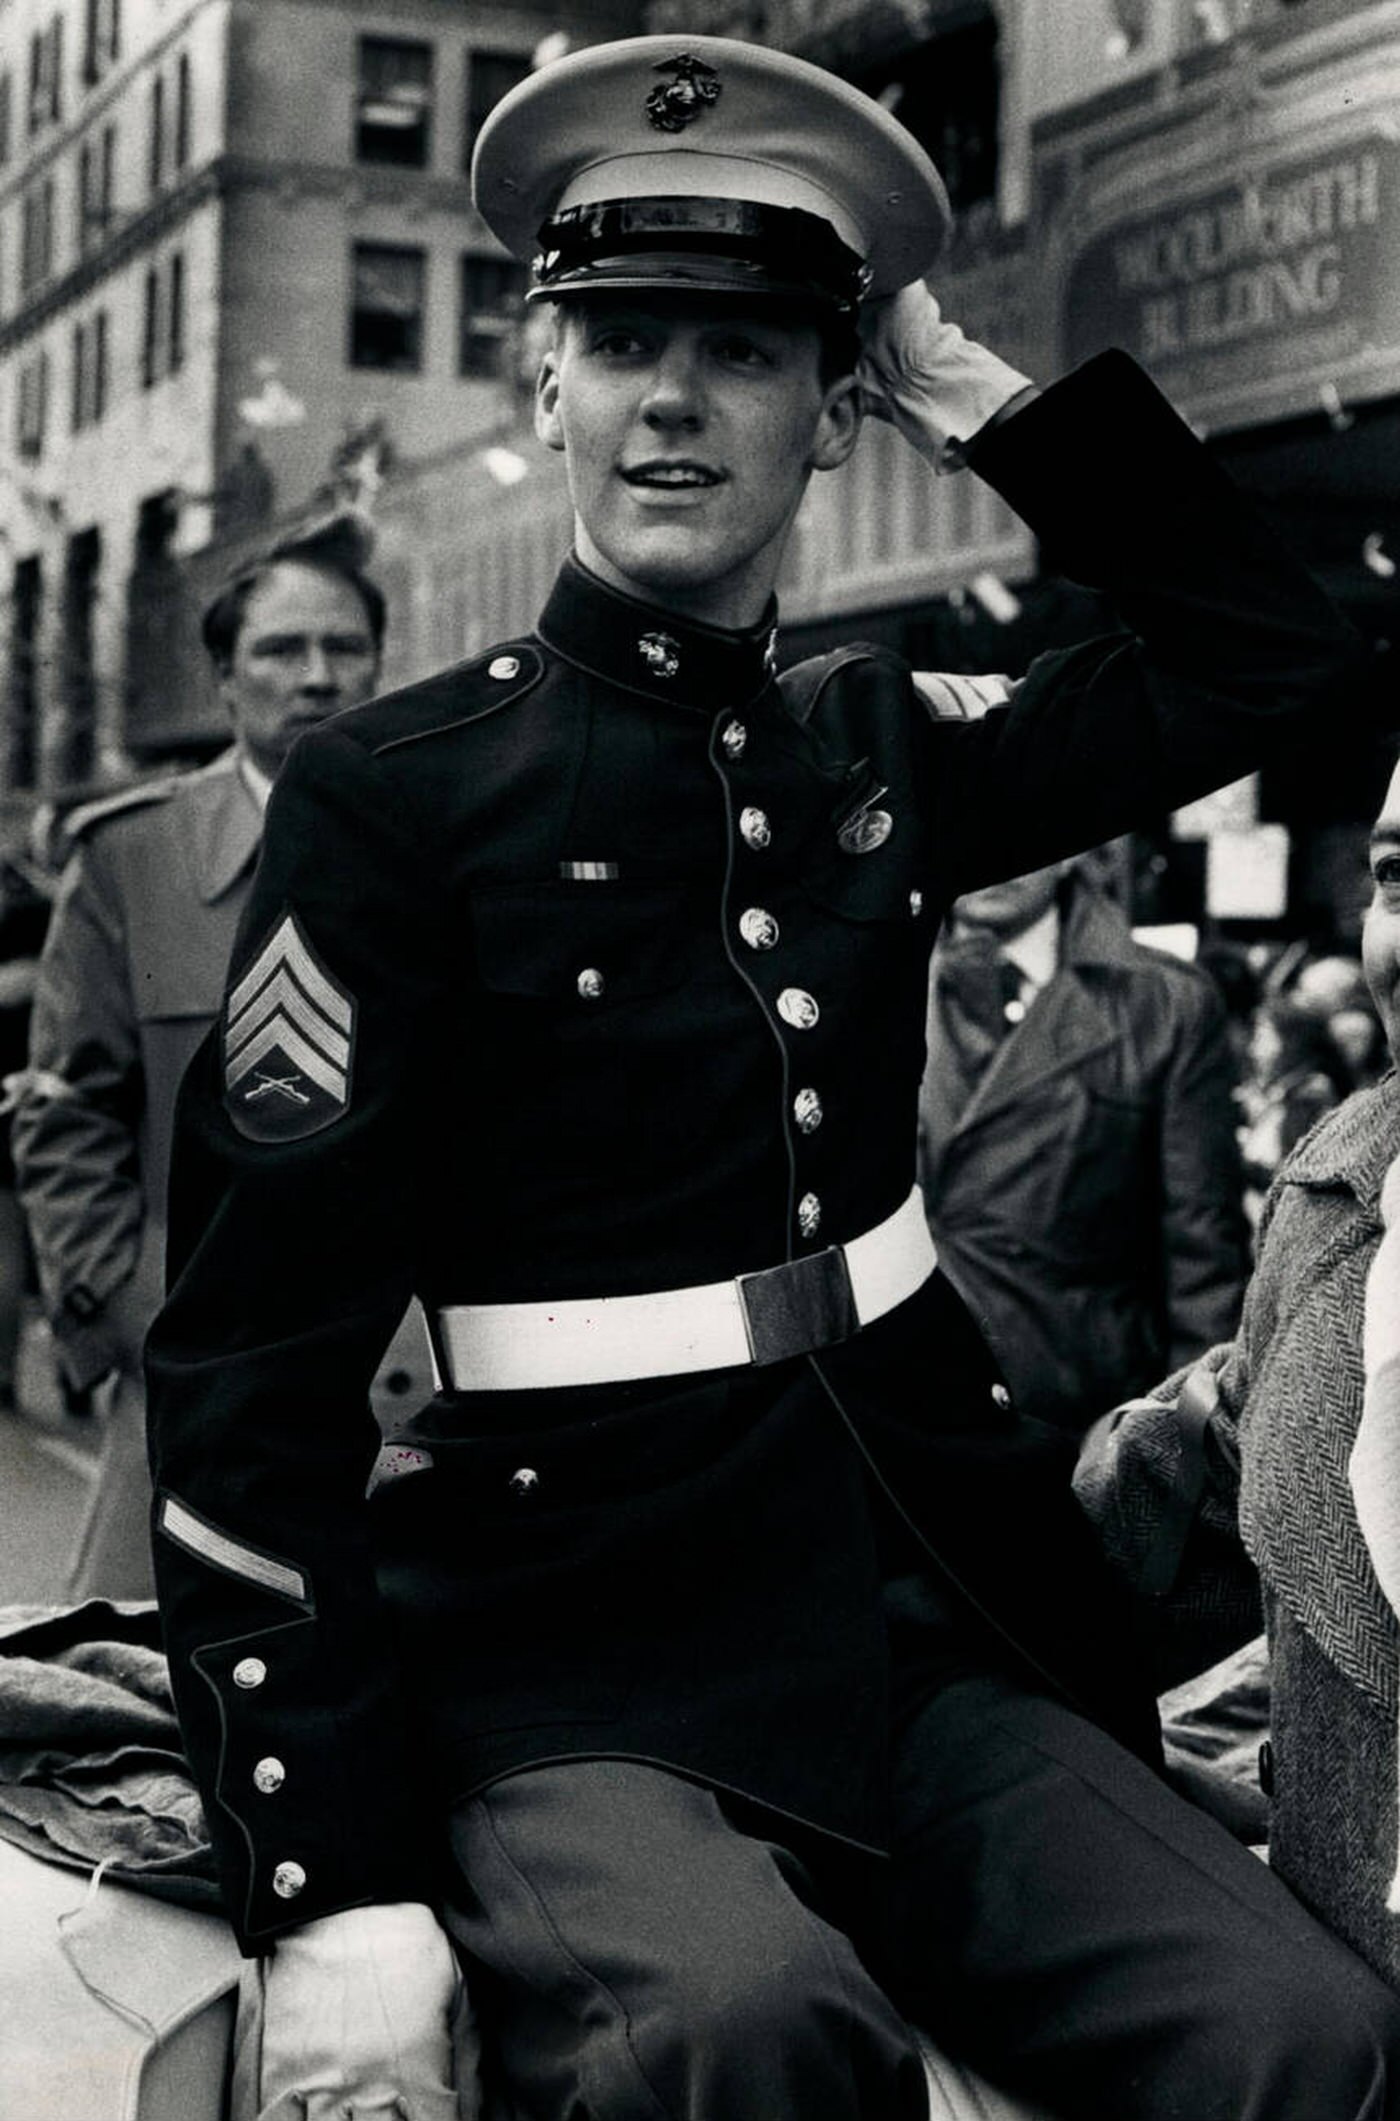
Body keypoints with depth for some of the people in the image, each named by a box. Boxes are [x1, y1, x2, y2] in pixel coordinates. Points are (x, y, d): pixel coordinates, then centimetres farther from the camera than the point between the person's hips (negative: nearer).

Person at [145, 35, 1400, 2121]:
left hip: (925, 1633, 5)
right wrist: (335, 1896, -18)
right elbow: (253, 1357, -11)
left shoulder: (873, 747, 9)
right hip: (579, 1691, -5)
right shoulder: (395, 795, -7)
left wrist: (971, 386, 6)